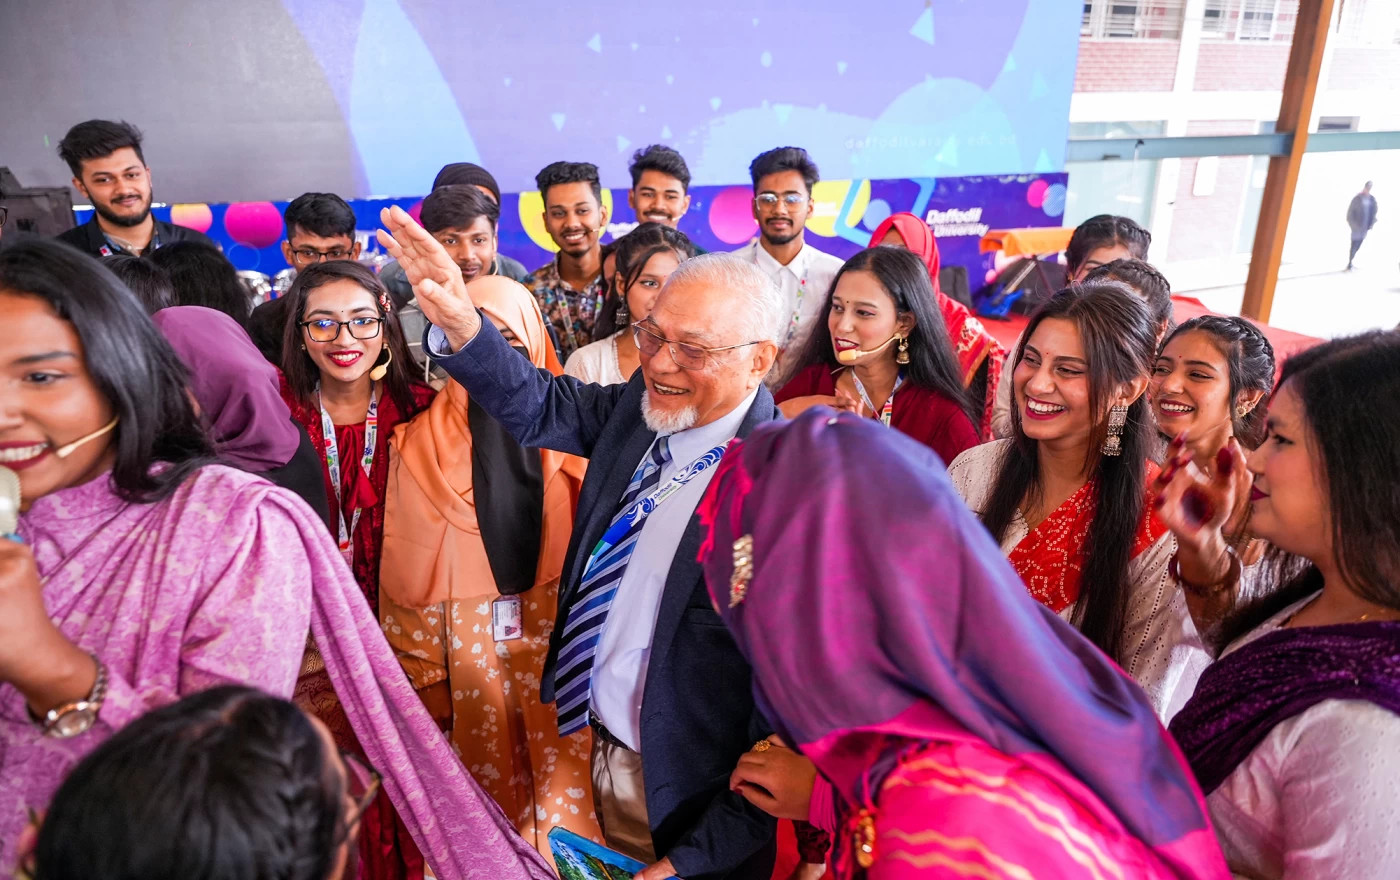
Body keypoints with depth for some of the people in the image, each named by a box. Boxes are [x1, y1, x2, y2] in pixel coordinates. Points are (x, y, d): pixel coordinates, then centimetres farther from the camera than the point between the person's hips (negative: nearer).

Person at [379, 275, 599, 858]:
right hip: (471, 651, 0)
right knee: (489, 799, 10)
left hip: (563, 646, 0)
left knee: (566, 789, 2)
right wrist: (422, 677, 0)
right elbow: (409, 570, 2)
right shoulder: (424, 444, 0)